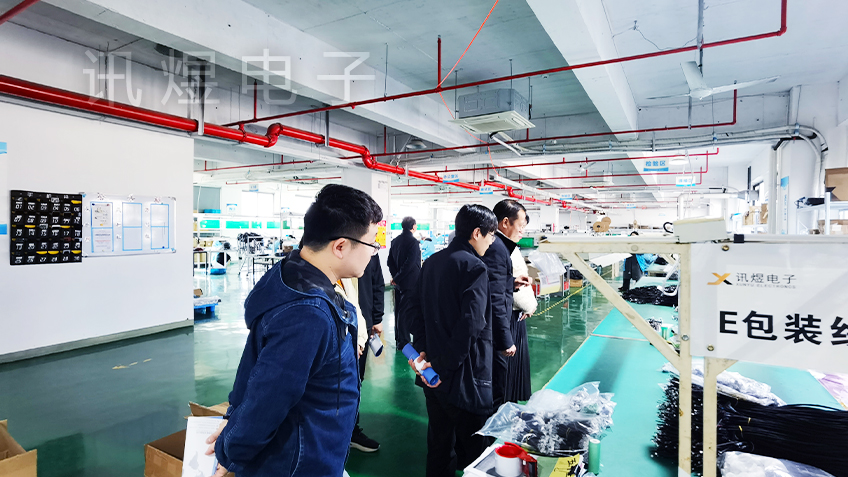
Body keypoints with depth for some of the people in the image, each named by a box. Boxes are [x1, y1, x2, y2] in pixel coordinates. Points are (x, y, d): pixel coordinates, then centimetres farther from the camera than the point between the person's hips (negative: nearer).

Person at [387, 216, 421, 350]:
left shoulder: (395, 241, 8)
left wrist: (395, 276, 7)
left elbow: (390, 261, 9)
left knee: (399, 310, 14)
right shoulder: (413, 242, -14)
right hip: (411, 283, -7)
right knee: (406, 312, -2)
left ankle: (399, 339, 24)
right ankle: (403, 342, 4)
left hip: (399, 283, 7)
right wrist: (397, 278, -11)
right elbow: (410, 263, -19)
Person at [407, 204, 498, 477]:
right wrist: (442, 365, -18)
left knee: (439, 440, 21)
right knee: (474, 446, 8)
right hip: (464, 374, -7)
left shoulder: (431, 262, 8)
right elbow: (470, 325, -24)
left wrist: (423, 350, 1)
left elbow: (418, 310, 8)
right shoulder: (474, 267, -16)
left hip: (434, 371, 8)